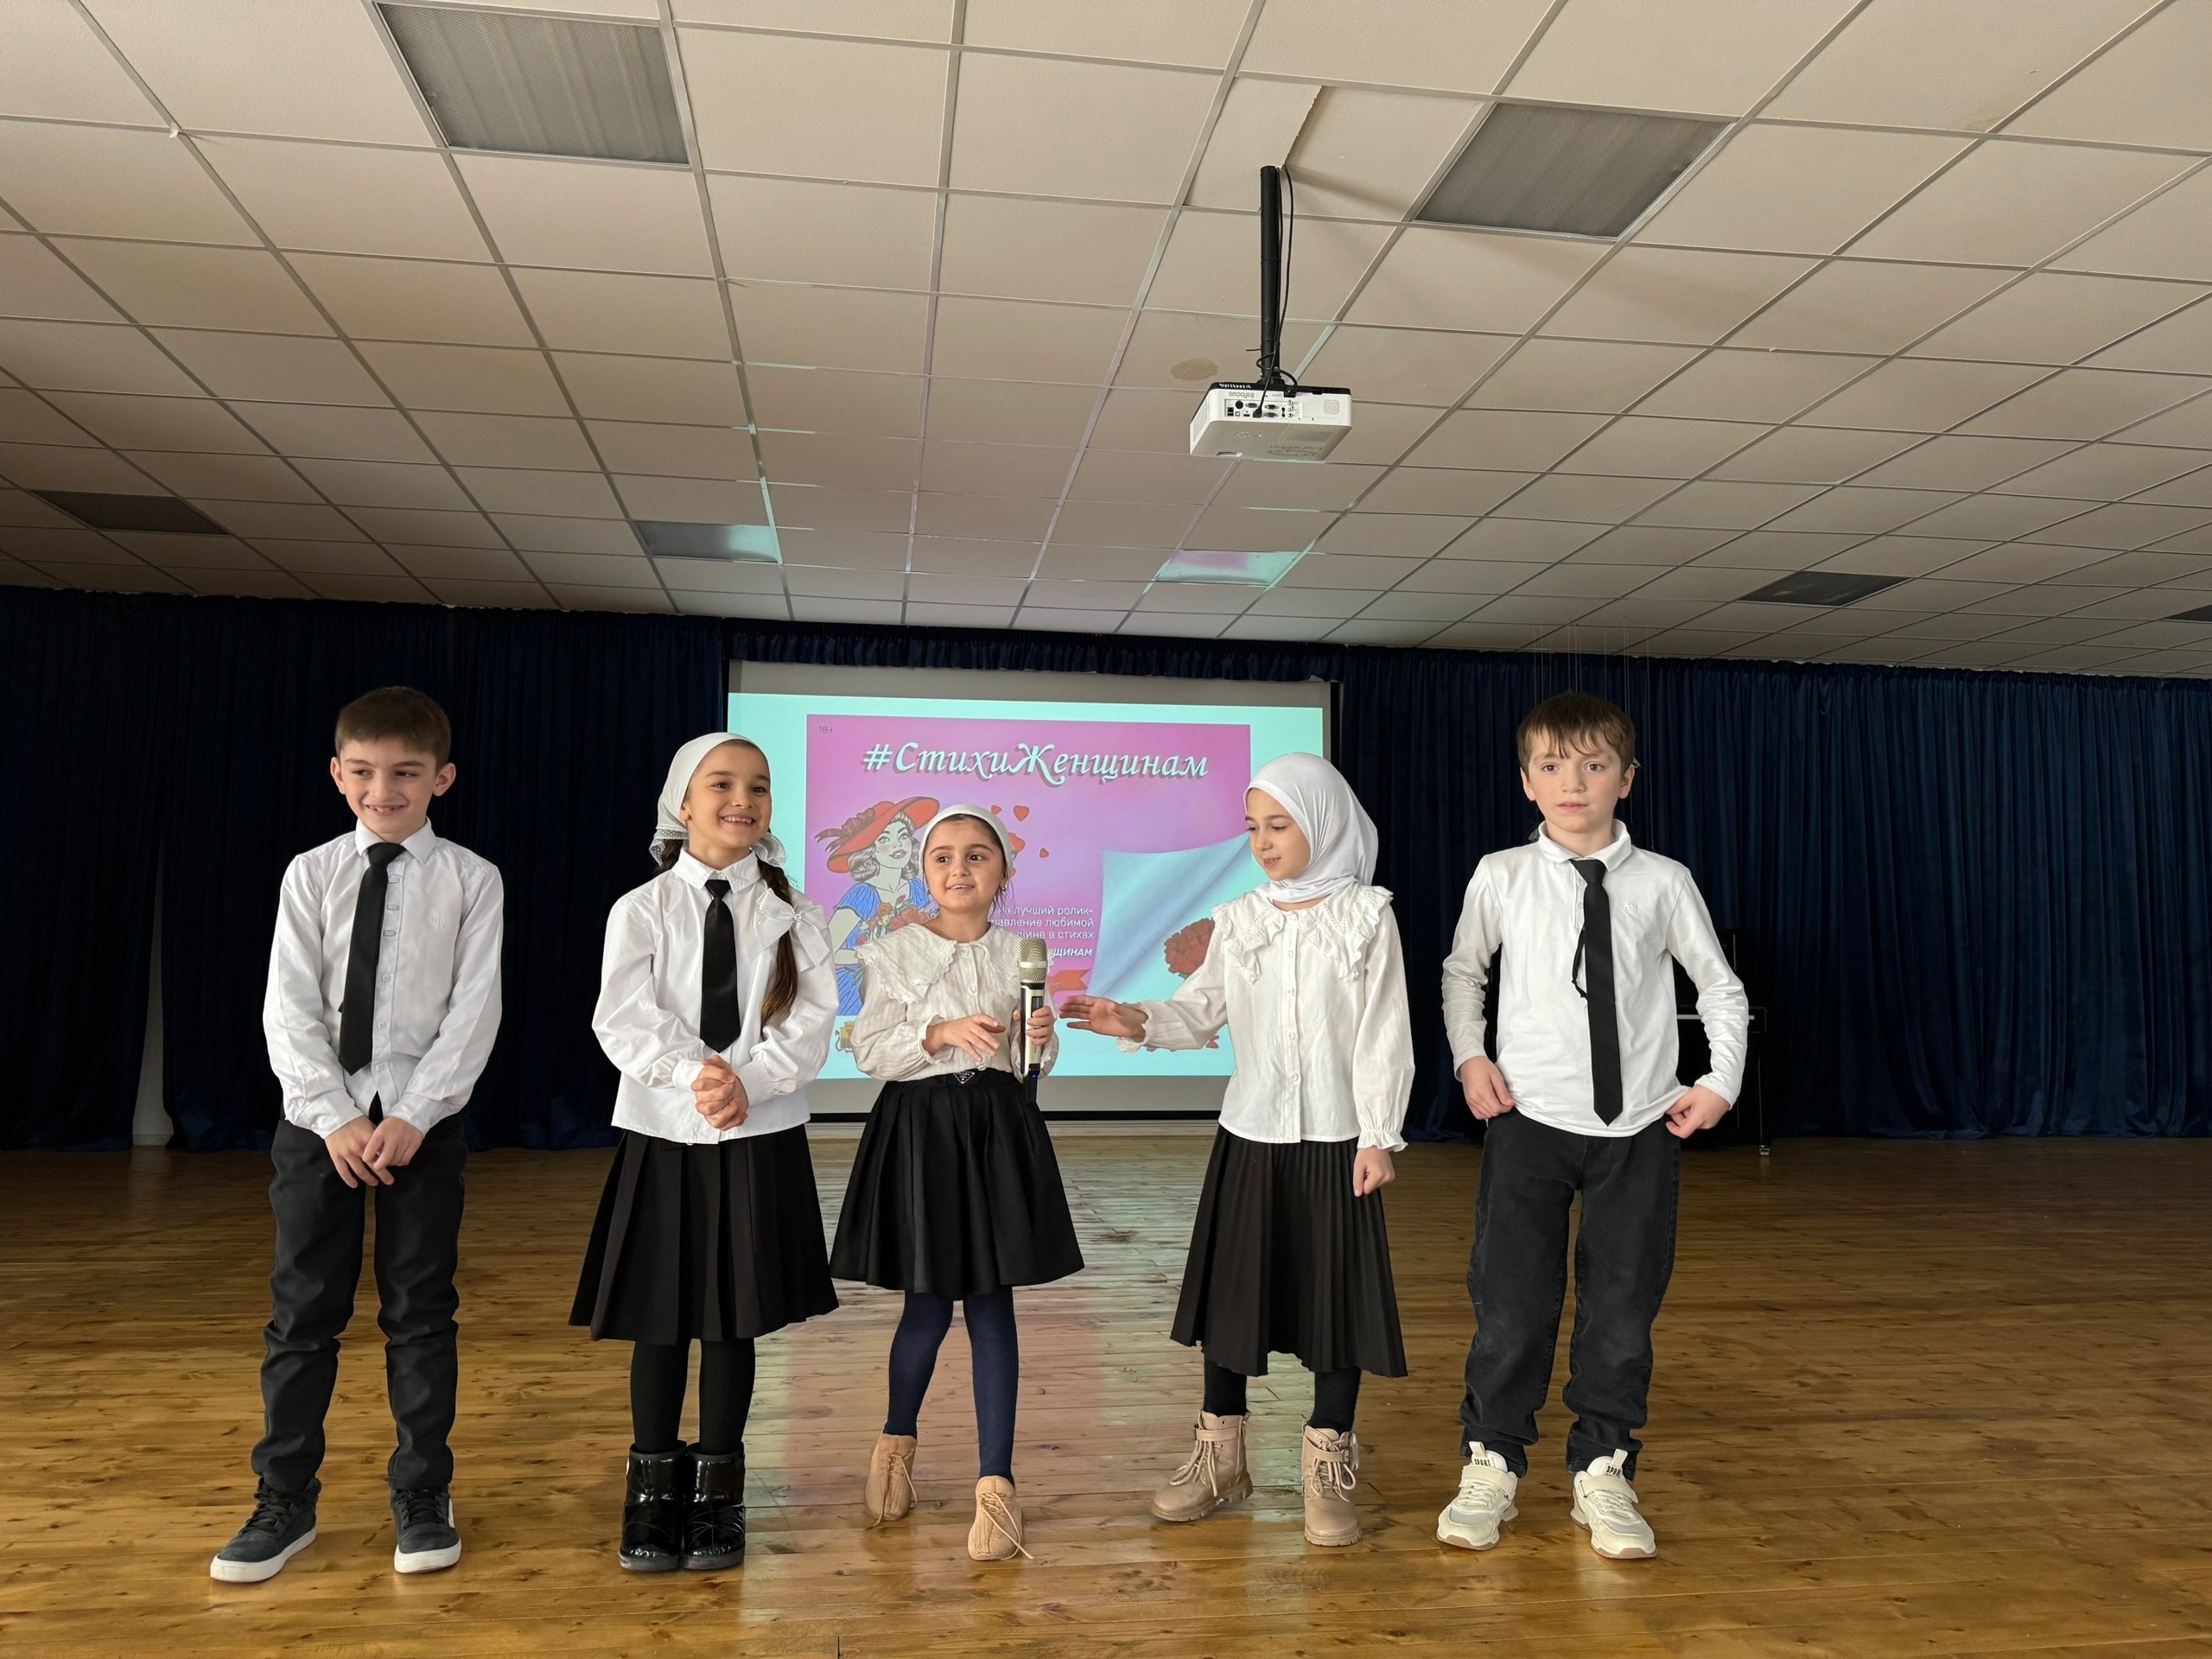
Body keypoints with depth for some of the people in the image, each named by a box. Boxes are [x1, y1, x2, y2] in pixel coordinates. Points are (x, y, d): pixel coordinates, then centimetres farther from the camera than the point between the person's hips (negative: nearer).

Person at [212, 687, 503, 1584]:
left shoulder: (470, 880, -2)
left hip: (423, 1121, -1)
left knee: (420, 1311, 6)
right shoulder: (311, 875, 3)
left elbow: (474, 1012, -7)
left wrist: (411, 1117, -14)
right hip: (319, 1117, 2)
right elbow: (289, 1010, -3)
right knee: (301, 1312, 8)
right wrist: (336, 1118, -12)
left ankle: (422, 1499, 20)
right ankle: (284, 1502, 22)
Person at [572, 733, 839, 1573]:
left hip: (762, 1138, 1)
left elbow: (812, 1020, -6)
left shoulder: (793, 915, 3)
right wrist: (693, 1076, -23)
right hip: (662, 1134, 0)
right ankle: (653, 1496, 25)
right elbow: (625, 1021, -9)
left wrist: (748, 1080, -20)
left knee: (736, 1320, 7)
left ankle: (717, 1495, 23)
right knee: (660, 1321, 8)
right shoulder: (642, 910, 1)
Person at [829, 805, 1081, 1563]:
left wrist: (1042, 1040, -12)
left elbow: (1033, 1063, 10)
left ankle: (995, 1482, 11)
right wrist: (941, 1034, -19)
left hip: (999, 1130, 2)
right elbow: (868, 1049, -5)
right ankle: (897, 1441, 33)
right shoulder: (895, 952, 0)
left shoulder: (1019, 953, 5)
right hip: (920, 1126, -1)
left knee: (992, 1303, 2)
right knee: (929, 1304, 5)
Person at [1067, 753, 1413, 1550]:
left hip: (1336, 1139, -3)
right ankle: (1220, 1455, 26)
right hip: (1250, 1133, 3)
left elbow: (1385, 1036, -6)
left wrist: (1378, 1137, -8)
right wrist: (1137, 1022, -17)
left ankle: (1328, 1467, 21)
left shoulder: (1366, 916, -4)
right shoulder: (1237, 920, 5)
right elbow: (1201, 1012, 2)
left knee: (1335, 1293, 4)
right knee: (1230, 1288, 9)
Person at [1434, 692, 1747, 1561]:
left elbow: (1722, 988, 11)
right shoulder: (1502, 877, -1)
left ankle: (1603, 1474, 27)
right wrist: (1470, 1056, 2)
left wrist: (1721, 1082, 4)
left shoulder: (1663, 883, 0)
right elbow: (1461, 971, 14)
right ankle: (1491, 1465, 23)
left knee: (1622, 1309, 8)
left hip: (1640, 1128, 1)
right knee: (1511, 1304, 3)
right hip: (1529, 1120, -1)